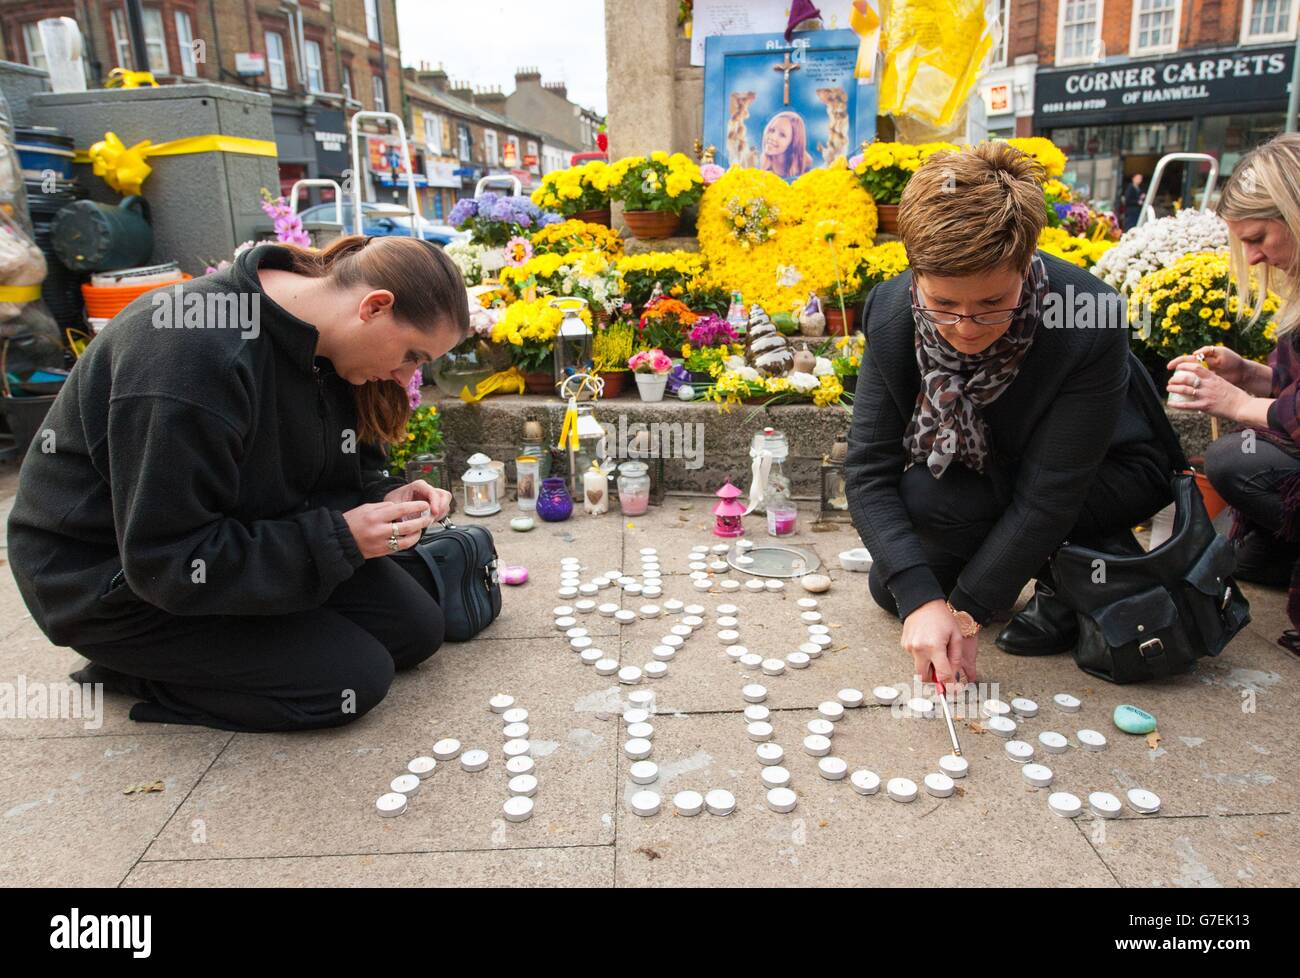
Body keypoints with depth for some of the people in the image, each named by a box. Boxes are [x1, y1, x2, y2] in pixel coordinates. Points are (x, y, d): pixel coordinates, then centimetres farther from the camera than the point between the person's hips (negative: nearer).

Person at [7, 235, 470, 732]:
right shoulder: (193, 357, -33)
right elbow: (166, 563, -30)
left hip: (244, 537, 8)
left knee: (416, 629, 1)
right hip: (116, 580, -8)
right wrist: (340, 540, -30)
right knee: (354, 678, -16)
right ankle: (127, 674, 1)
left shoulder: (313, 338, -7)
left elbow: (329, 472, 7)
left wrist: (383, 500, -14)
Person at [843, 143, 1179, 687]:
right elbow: (868, 469, -27)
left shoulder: (1091, 325, -36)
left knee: (929, 496, -28)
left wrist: (966, 614, -31)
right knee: (892, 590, -1)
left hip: (1105, 474, -4)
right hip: (989, 472, 5)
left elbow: (1047, 496, -32)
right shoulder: (891, 312, -25)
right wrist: (922, 599, -37)